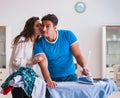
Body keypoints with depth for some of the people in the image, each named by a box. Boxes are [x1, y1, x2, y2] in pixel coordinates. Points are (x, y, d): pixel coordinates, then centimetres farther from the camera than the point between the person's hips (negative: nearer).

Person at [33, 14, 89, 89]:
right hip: (53, 79, -1)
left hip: (70, 76, 1)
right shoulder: (39, 44, -11)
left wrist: (84, 66, -26)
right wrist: (49, 81, -36)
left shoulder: (68, 35, -8)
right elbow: (44, 66, -19)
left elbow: (78, 55, -7)